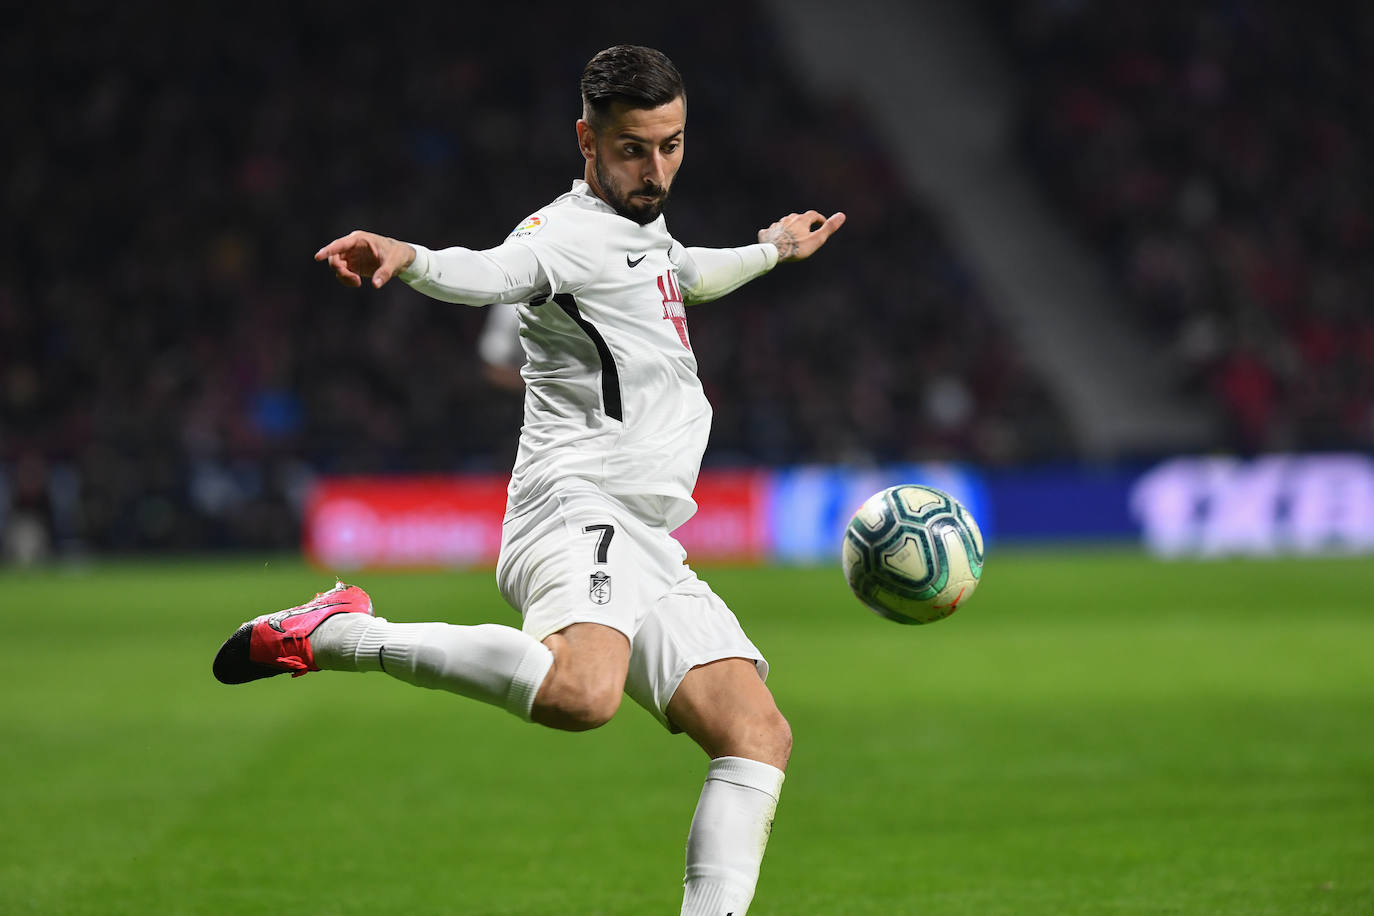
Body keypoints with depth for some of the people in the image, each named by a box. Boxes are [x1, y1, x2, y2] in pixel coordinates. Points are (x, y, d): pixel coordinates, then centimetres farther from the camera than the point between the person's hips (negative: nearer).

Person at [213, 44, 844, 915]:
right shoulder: (571, 233, -6)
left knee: (758, 736, -1)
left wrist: (772, 250, 63)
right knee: (581, 691, -37)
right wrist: (411, 258, -51)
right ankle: (340, 632, -22)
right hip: (579, 514, -9)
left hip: (649, 549, 9)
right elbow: (492, 271, -30)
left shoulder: (644, 229, 24)